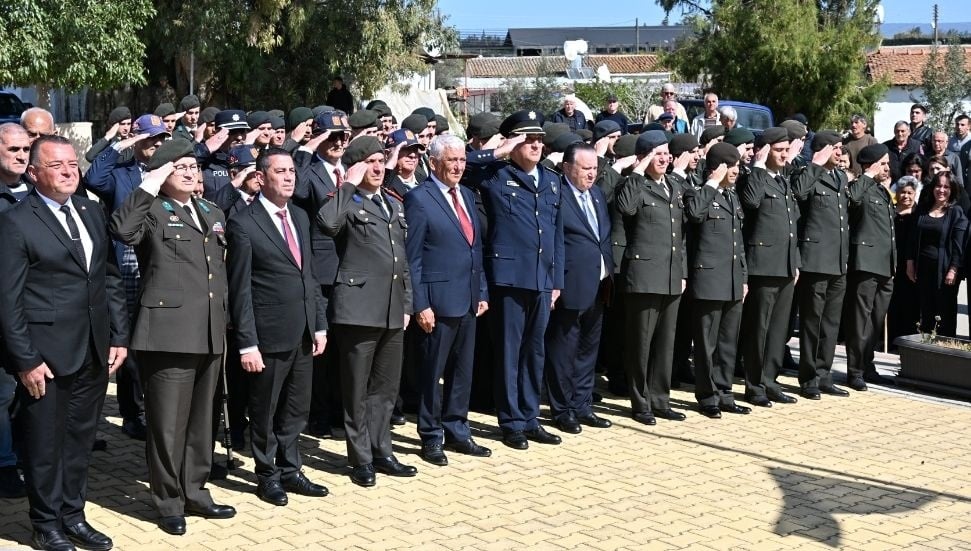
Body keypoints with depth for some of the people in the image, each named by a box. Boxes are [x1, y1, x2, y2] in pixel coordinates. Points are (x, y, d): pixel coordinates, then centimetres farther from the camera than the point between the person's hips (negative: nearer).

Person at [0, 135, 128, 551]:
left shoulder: (92, 211, 10)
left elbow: (110, 278, 12)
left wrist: (119, 337, 7)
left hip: (95, 351, 5)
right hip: (46, 354, -5)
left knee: (80, 438, 14)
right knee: (45, 442, 8)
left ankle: (73, 516, 28)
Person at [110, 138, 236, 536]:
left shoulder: (213, 213, 17)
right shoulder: (152, 212, -4)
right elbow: (122, 230, -28)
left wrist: (224, 323, 20)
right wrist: (148, 187, -20)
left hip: (209, 334, 7)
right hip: (168, 333, -7)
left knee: (201, 421, 15)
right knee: (168, 424, 0)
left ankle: (195, 493, 27)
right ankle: (169, 502, 13)